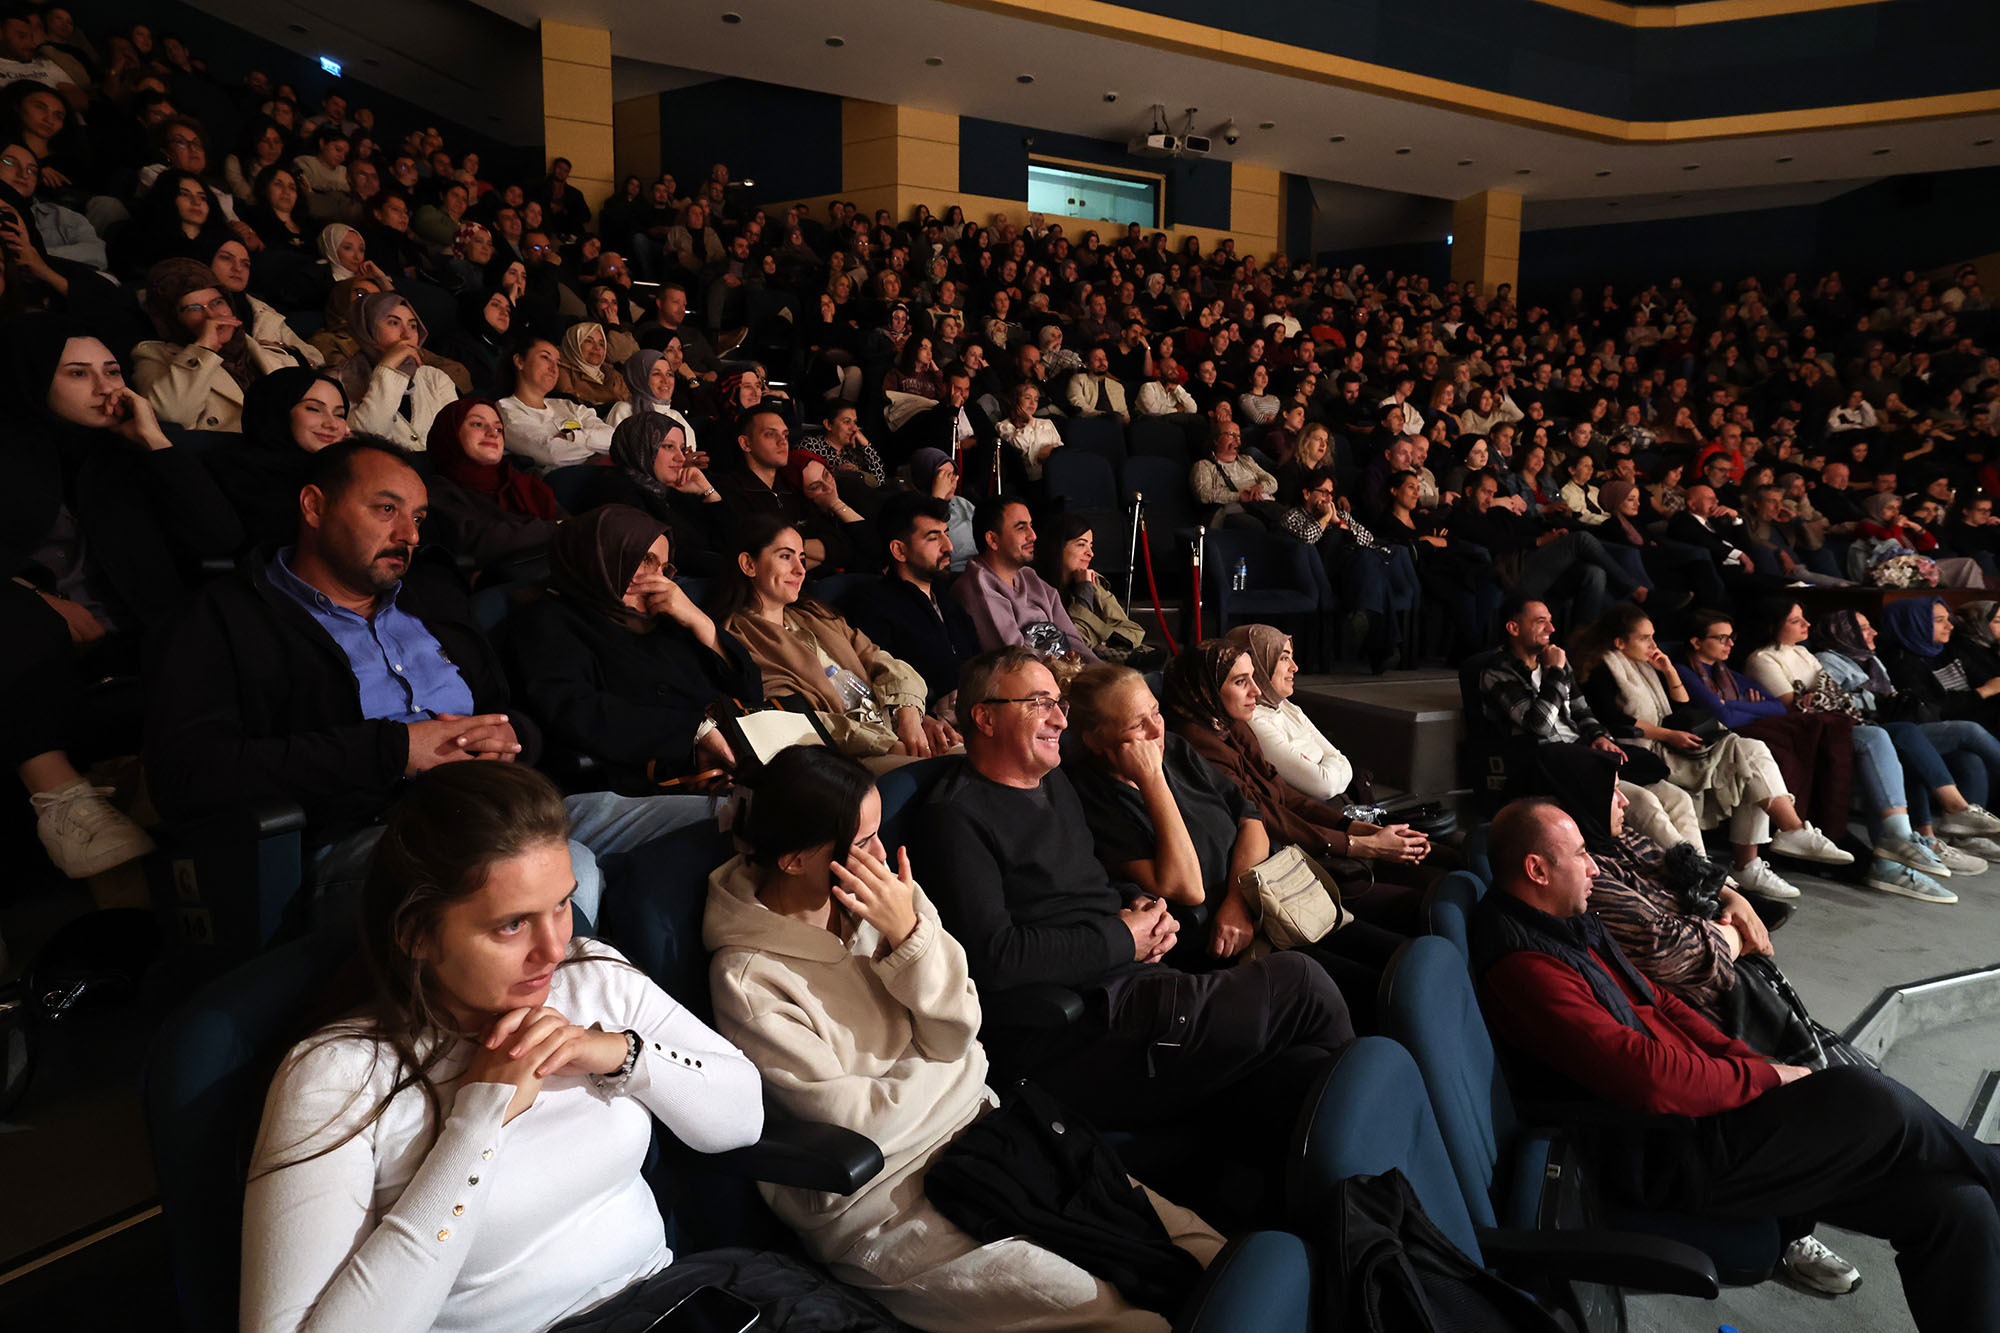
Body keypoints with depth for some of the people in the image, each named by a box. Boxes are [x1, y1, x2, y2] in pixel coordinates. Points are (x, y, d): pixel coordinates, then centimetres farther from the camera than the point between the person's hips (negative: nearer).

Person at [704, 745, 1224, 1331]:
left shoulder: (879, 894, -1)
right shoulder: (747, 979, -17)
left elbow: (958, 1035, -3)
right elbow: (850, 1122, -15)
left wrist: (909, 934, -18)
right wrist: (960, 1071, -2)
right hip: (872, 1200, -6)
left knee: (1200, 1244, -8)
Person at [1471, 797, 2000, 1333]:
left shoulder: (1572, 928, 13)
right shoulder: (1525, 966, -20)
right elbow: (1648, 1077, -25)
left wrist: (1750, 1061, 3)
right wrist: (1764, 1077, -11)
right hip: (1667, 1153, -10)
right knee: (1869, 1099, -17)